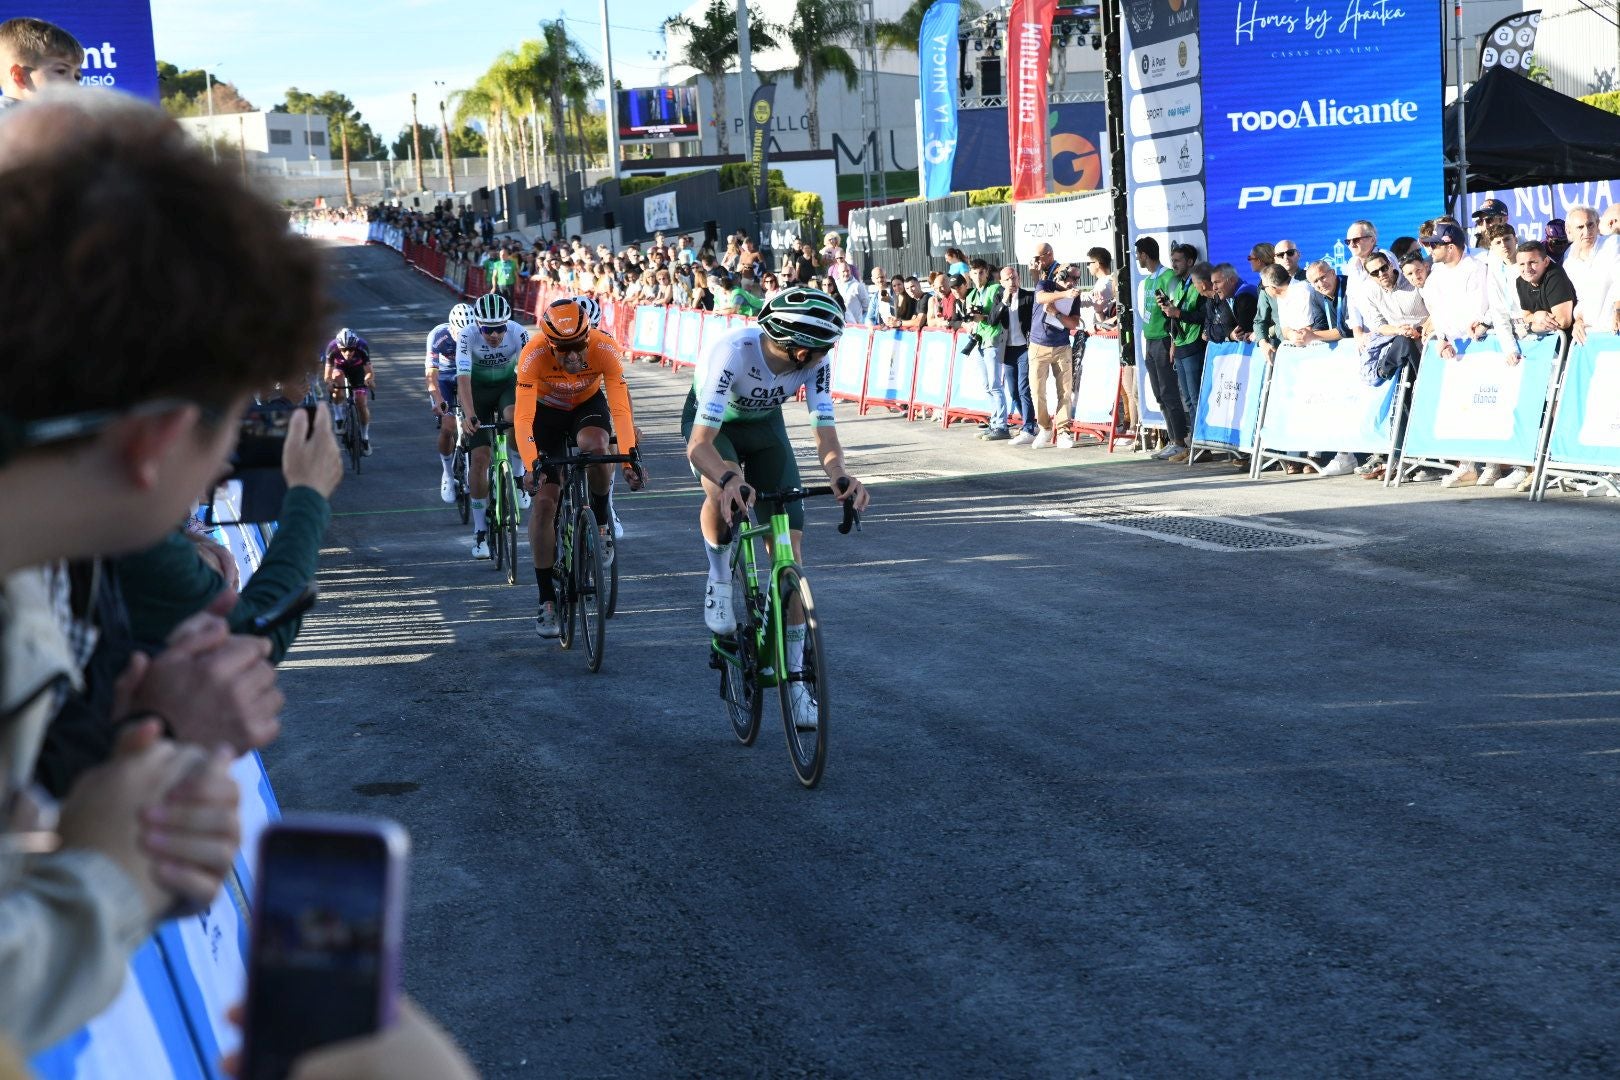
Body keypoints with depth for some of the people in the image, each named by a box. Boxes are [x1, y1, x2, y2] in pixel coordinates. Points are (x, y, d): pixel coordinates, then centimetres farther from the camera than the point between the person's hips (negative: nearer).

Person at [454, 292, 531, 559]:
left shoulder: (518, 334, -26)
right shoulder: (467, 337, -29)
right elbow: (463, 379, -36)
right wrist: (469, 415, -51)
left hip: (507, 385, 1)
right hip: (477, 389, 0)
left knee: (515, 417, -35)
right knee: (480, 457, -10)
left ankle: (517, 481, -11)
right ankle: (480, 531, 0)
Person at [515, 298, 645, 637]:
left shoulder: (605, 349, -33)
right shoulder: (533, 355, -35)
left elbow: (621, 409, -34)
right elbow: (523, 418, -38)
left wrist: (630, 457, -47)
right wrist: (533, 465, -51)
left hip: (588, 405, 0)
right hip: (547, 411, 0)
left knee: (595, 447, -36)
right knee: (544, 500, -11)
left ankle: (602, 521, -5)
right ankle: (547, 600, -3)